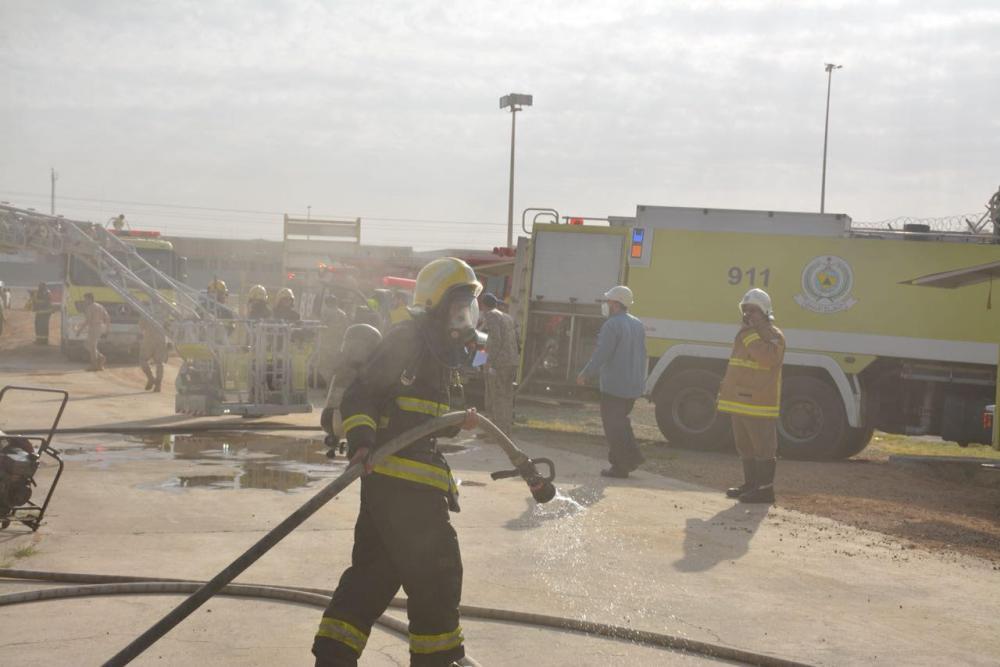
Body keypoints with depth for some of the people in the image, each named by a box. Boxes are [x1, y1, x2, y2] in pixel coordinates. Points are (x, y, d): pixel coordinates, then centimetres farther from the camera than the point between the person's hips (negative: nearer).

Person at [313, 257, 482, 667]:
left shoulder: (445, 354, 19)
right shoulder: (407, 340, -10)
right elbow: (361, 395, -15)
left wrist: (458, 422, 6)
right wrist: (362, 441, -28)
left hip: (415, 481, 10)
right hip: (400, 477, -10)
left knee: (375, 570, 12)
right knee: (436, 571, 0)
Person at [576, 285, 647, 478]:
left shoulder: (612, 325, -15)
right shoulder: (637, 325, 12)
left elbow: (601, 355, -19)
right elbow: (642, 356, 16)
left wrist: (585, 375, -9)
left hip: (614, 386, -8)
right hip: (634, 386, 8)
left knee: (613, 425, 1)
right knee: (621, 422, 21)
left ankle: (620, 467, 3)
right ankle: (632, 456, 15)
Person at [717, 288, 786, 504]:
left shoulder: (773, 334, -8)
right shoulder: (746, 333, 20)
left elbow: (769, 358, -28)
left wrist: (751, 338, -24)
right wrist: (726, 384, 22)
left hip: (759, 403, -10)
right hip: (740, 401, 10)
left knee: (763, 447, -5)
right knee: (745, 446, 16)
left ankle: (765, 488, -3)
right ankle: (750, 484, 26)